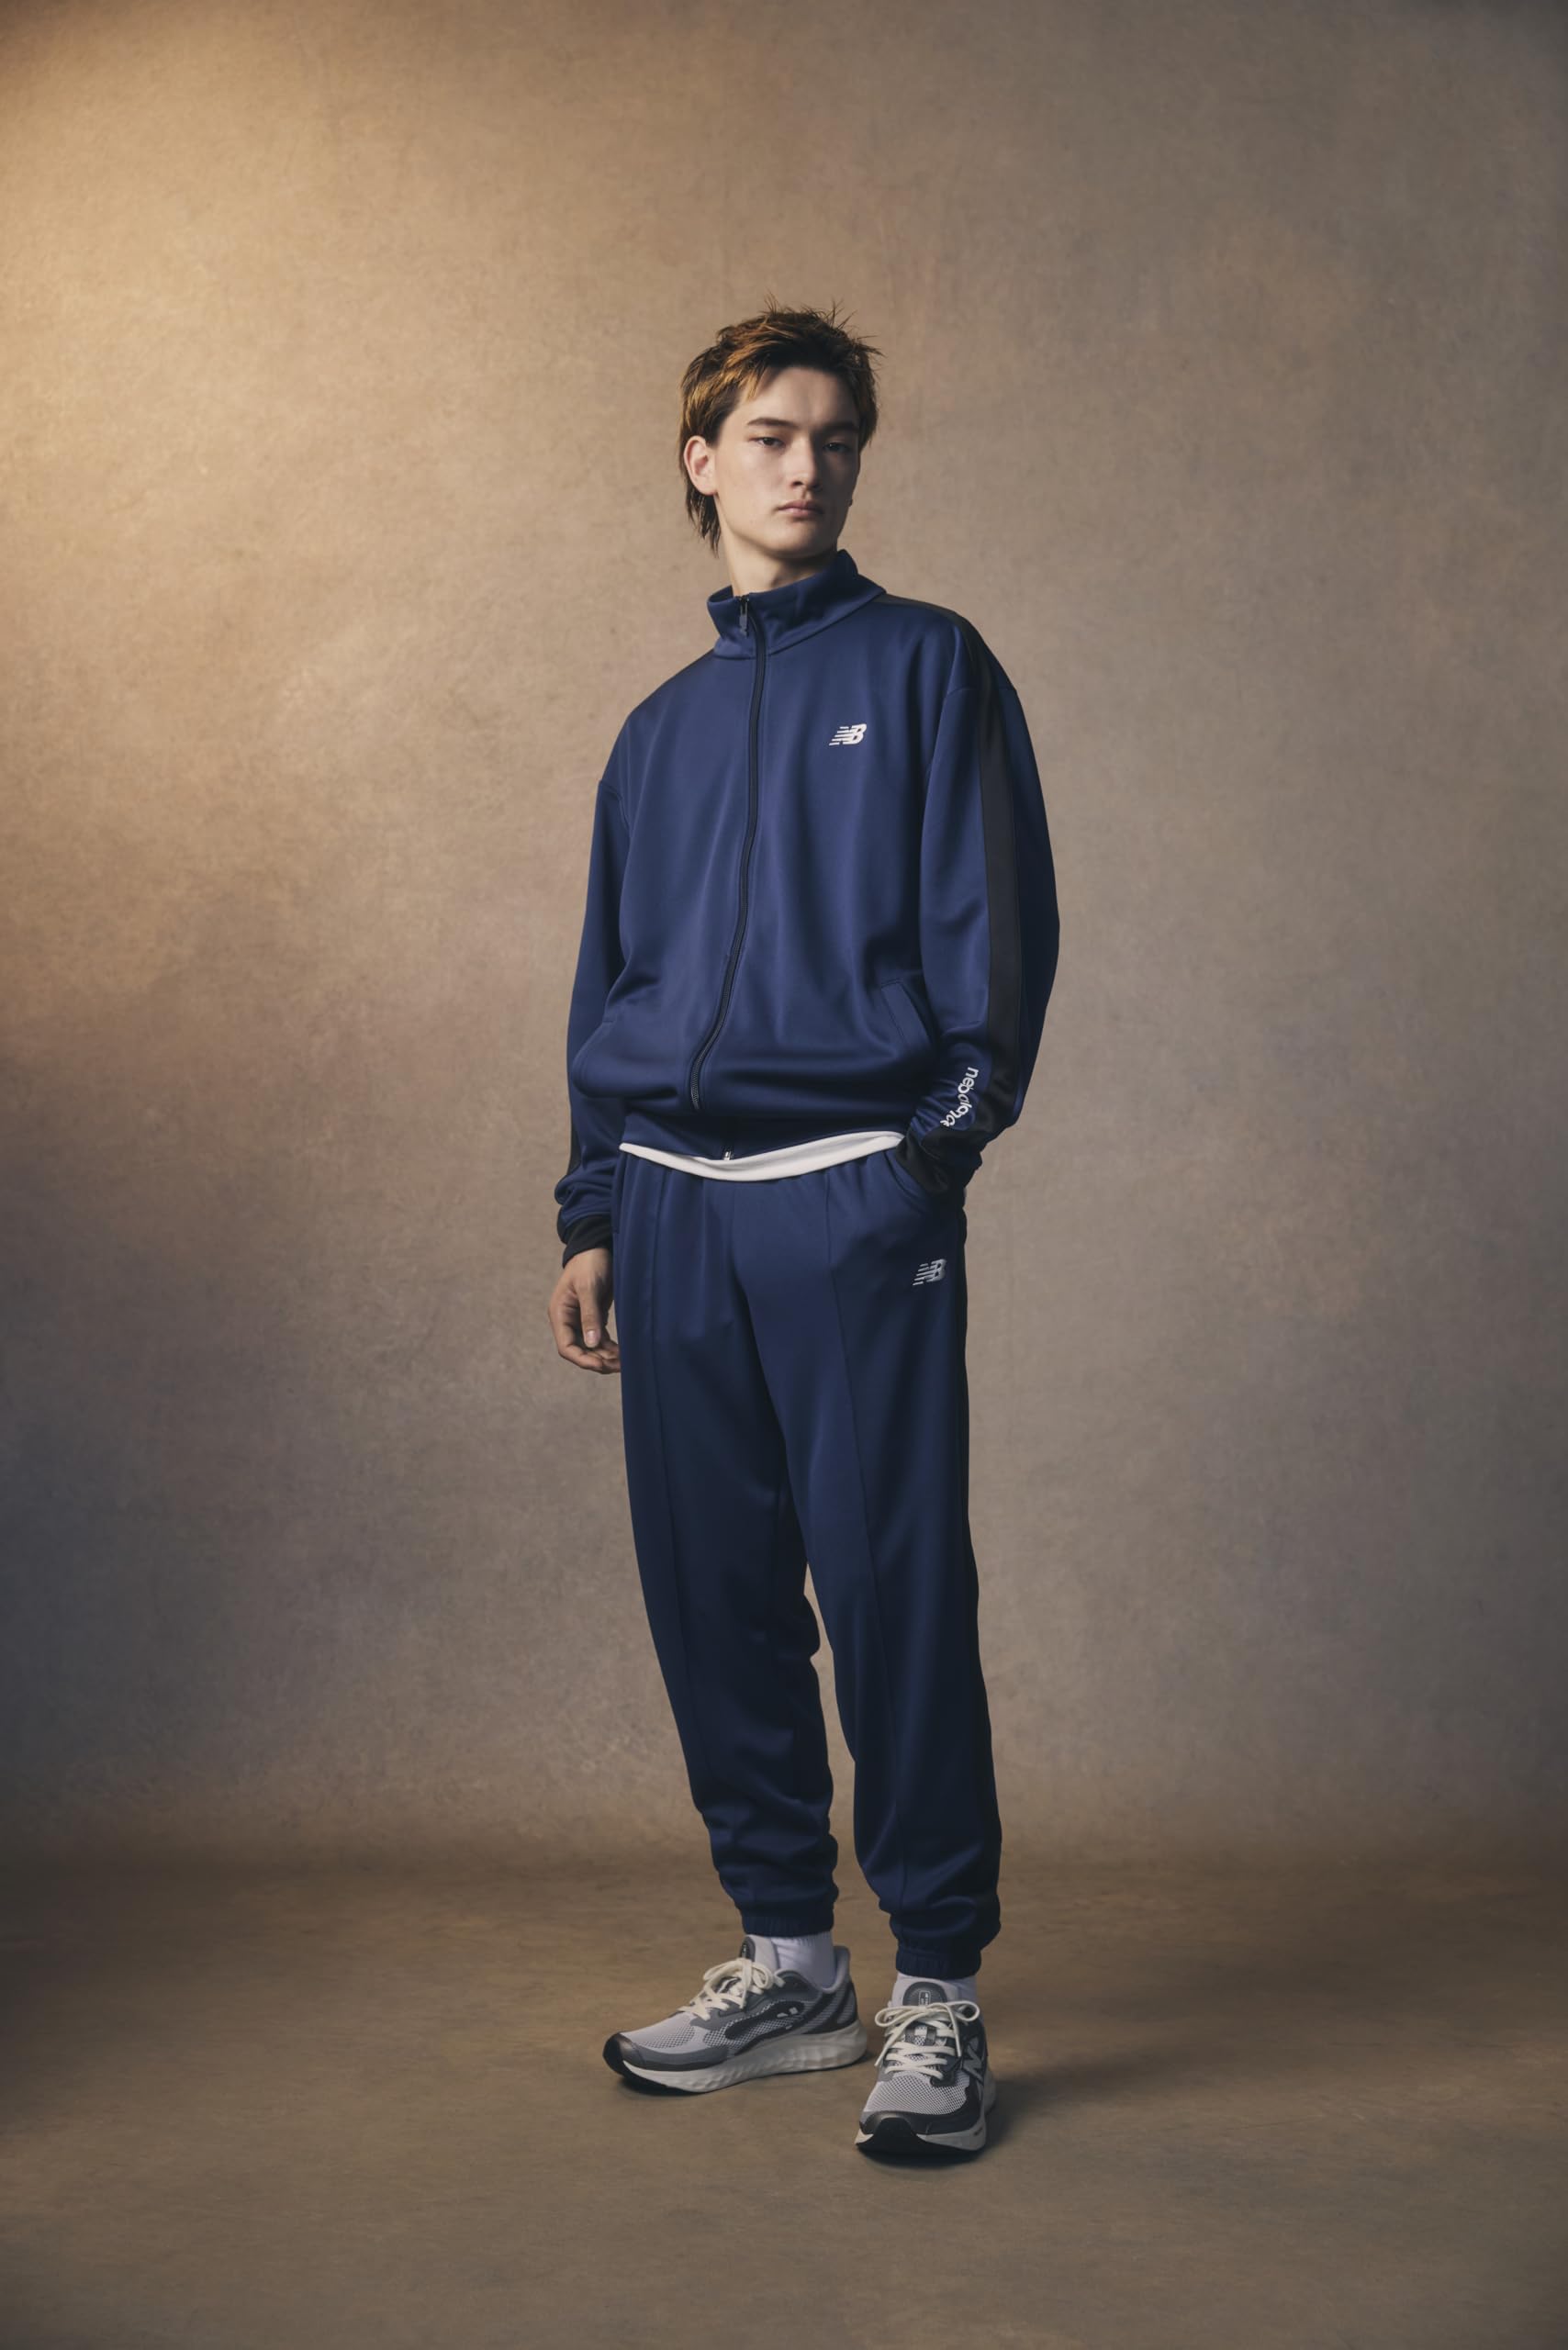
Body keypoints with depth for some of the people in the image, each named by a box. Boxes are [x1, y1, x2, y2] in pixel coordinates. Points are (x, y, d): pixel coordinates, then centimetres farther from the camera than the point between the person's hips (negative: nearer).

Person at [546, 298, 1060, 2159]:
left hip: (853, 1192, -5)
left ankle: (939, 1987, 3)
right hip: (674, 1204, 5)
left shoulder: (926, 665, 6)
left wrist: (954, 1127, -13)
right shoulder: (662, 730, 19)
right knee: (711, 1585, 7)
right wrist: (593, 1213, 14)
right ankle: (786, 1959, 19)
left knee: (891, 1583, -7)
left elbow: (997, 914, -1)